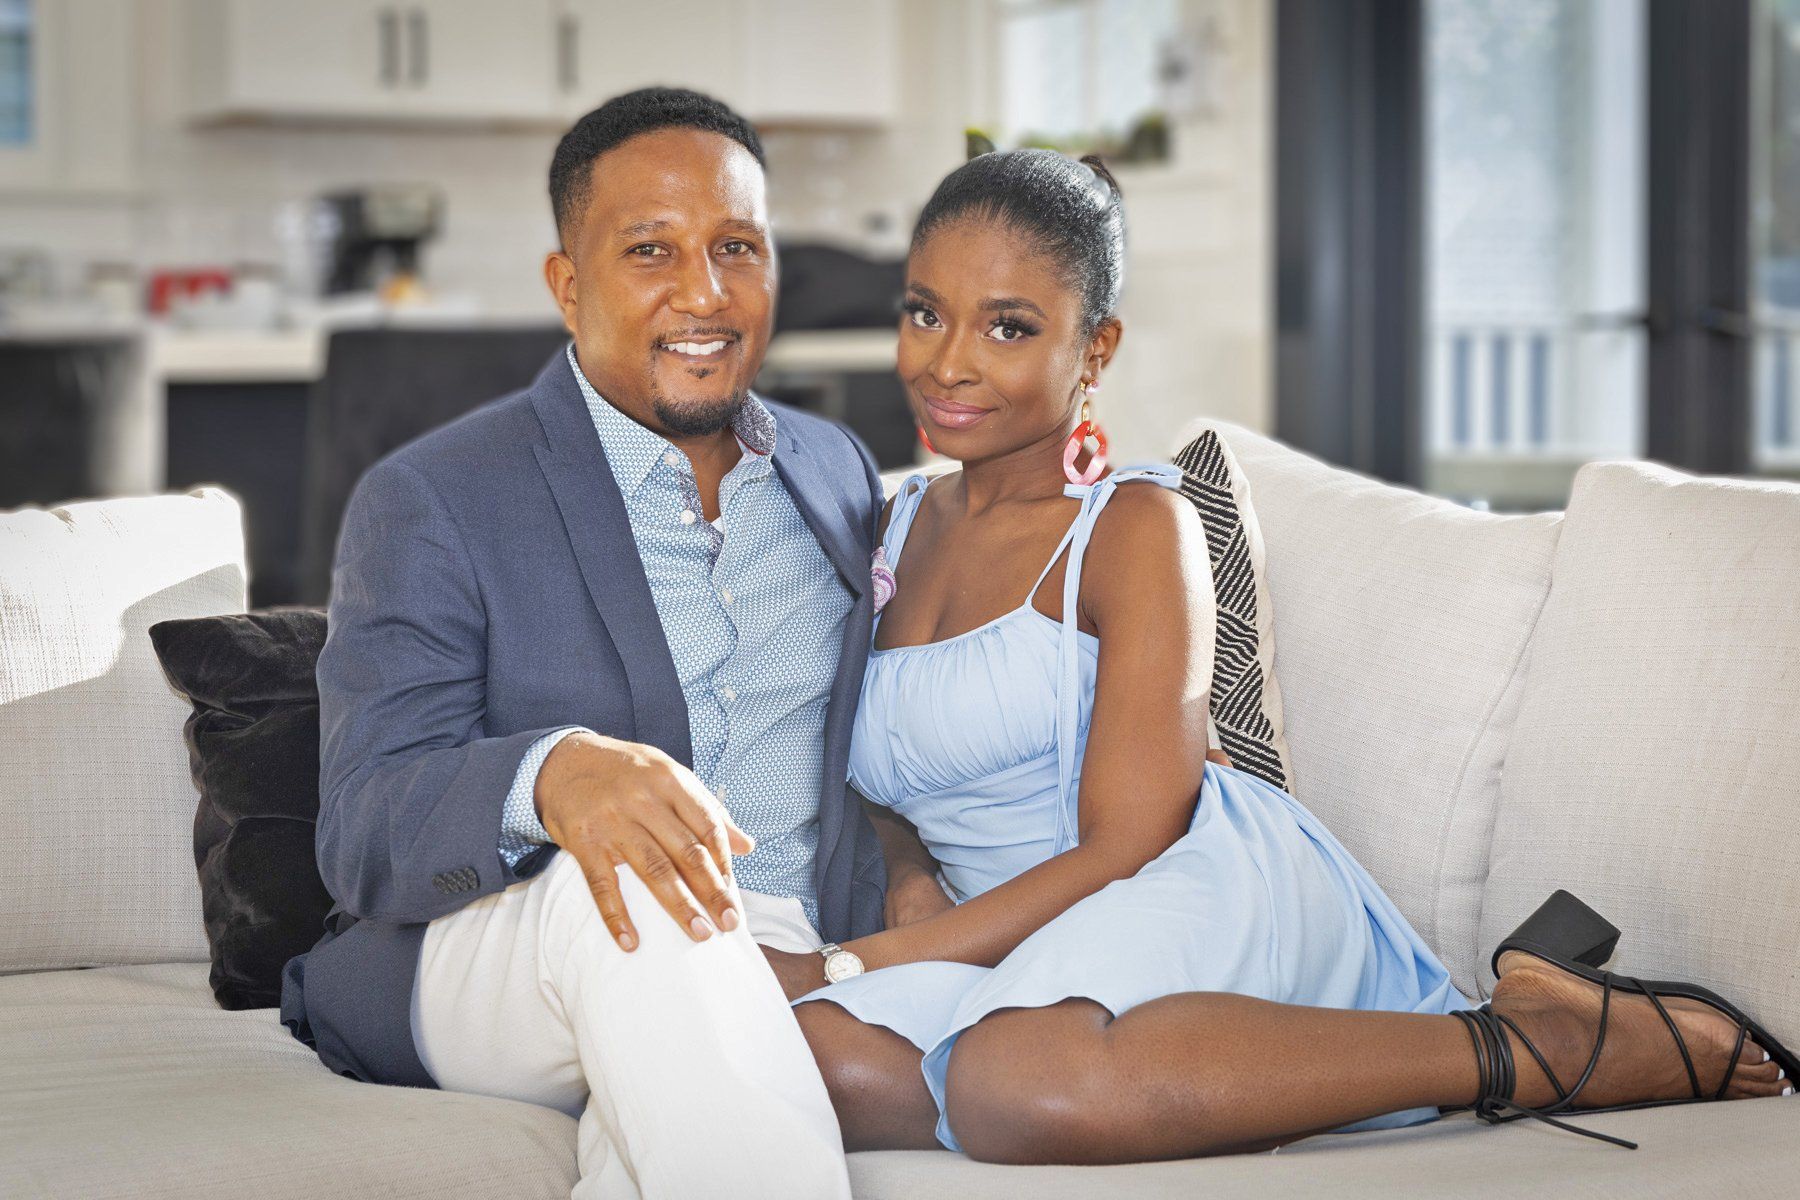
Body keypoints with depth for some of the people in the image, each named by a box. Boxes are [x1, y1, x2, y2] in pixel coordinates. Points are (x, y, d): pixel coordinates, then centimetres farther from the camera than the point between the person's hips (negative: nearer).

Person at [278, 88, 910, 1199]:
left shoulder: (839, 473, 16)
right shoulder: (430, 503, -1)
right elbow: (366, 835, -12)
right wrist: (552, 775, -34)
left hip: (777, 979, 2)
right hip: (477, 963, -2)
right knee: (625, 893, -37)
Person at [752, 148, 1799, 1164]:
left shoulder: (1134, 526, 0)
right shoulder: (894, 529, 20)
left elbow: (1126, 841, -9)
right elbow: (904, 824, 17)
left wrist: (843, 968, -14)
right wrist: (911, 935, -7)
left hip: (1213, 892, -6)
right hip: (1025, 942, 6)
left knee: (1016, 1081, -41)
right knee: (837, 1060, -31)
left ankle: (1539, 1042, -21)